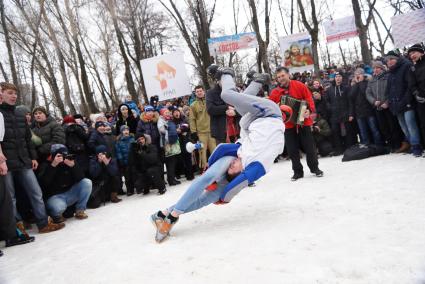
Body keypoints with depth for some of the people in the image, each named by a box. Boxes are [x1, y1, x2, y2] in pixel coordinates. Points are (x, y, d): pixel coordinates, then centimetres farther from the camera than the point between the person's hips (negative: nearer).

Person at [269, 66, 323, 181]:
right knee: (292, 150, 6)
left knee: (309, 146, 8)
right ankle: (298, 171, 21)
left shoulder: (299, 85, -3)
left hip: (303, 121, -1)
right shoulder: (274, 92, 1)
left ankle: (315, 168, 27)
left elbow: (308, 98, -5)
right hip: (288, 124, 2)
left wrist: (309, 110, -20)